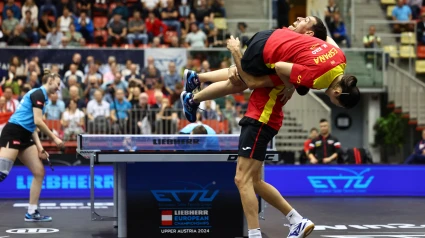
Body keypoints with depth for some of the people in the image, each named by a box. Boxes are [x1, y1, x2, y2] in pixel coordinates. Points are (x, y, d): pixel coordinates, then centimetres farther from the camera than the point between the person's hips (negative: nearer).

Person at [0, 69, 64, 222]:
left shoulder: (40, 95, 22)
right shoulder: (38, 93, -7)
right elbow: (38, 122, -15)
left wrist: (39, 147, 8)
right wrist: (54, 138, -6)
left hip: (24, 137, 10)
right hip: (13, 132, -10)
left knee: (39, 172, 6)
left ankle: (32, 213, 9)